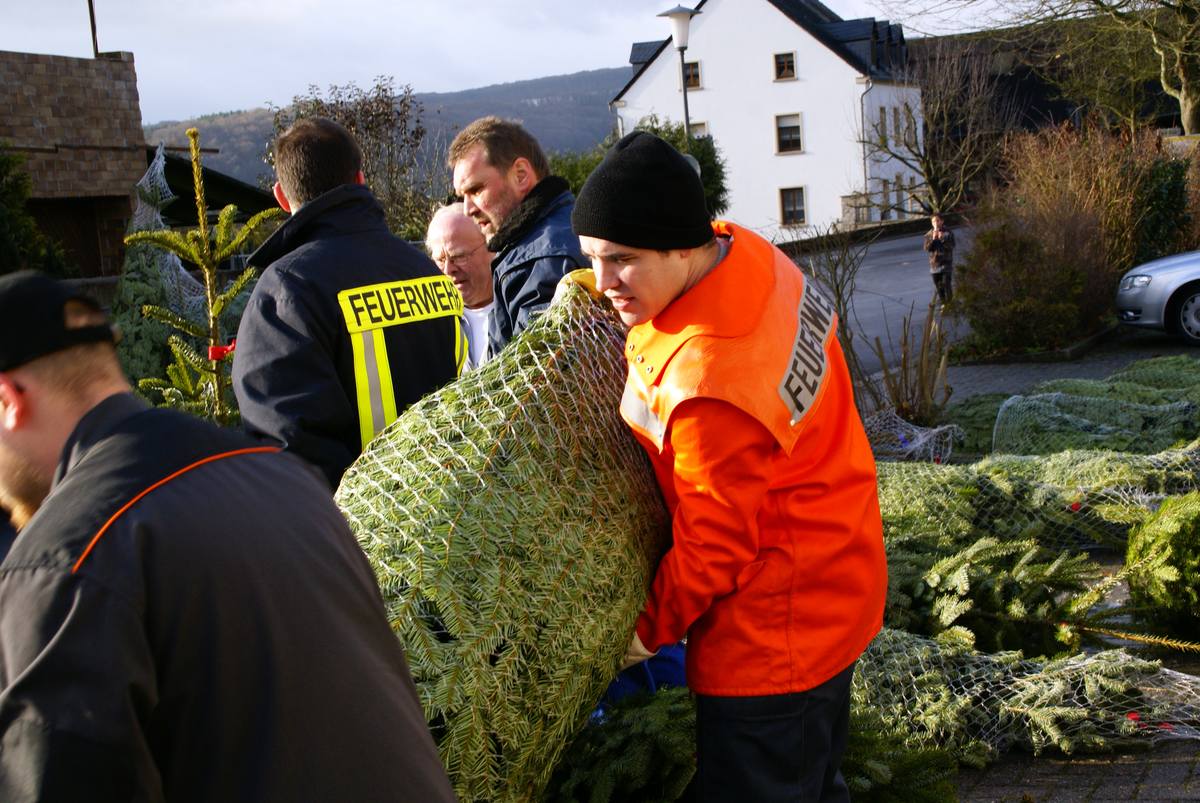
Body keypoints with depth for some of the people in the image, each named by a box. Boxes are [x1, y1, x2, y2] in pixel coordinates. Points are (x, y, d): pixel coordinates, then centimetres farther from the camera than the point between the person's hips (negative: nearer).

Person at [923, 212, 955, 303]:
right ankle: (943, 302, 21)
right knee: (938, 286, 8)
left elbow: (951, 246, -12)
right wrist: (933, 239, -20)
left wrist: (942, 239, -24)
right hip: (934, 263, 3)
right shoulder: (929, 234, 4)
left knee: (946, 284, -11)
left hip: (946, 262, -3)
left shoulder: (948, 233, -3)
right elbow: (927, 248, -6)